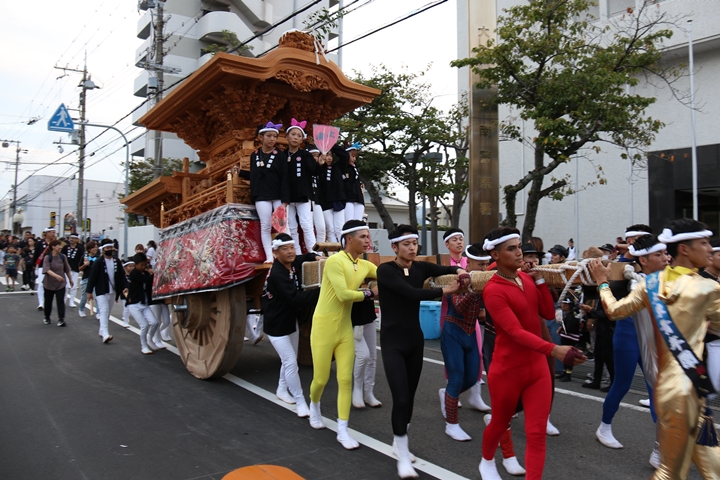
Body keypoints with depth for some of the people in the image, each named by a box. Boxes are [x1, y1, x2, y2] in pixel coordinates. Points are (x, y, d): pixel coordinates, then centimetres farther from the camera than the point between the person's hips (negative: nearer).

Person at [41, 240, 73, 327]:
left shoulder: (62, 257, -2)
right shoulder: (47, 257, -12)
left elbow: (67, 270, 9)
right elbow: (47, 270, -26)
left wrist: (70, 279, 15)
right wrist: (56, 275, -42)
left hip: (60, 284, 1)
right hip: (49, 283, -1)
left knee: (61, 301, -7)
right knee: (48, 302, 13)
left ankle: (61, 319, -4)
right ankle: (47, 318, 33)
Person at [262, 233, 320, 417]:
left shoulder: (293, 264, -4)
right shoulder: (277, 274, -30)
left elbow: (305, 258, 18)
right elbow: (296, 298, -38)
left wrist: (317, 258, -5)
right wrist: (321, 291, -40)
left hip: (292, 321, 9)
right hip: (277, 326, -9)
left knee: (289, 360, 21)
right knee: (291, 362, -8)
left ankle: (282, 389, 41)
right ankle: (300, 402, 4)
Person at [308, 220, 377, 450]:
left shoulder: (365, 265, 3)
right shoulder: (334, 261, -18)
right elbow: (344, 295, -25)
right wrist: (370, 293, -13)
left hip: (345, 328, 5)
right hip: (324, 327, -5)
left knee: (346, 379, 3)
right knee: (321, 378, 7)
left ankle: (342, 431, 14)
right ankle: (314, 405, 41)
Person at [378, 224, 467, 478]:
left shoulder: (420, 267, 2)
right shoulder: (385, 270, -15)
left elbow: (443, 269, -11)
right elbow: (410, 292, -26)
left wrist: (459, 271, -32)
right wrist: (444, 291, -28)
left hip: (415, 339, 5)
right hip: (393, 342, -5)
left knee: (410, 395, 12)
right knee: (400, 397, -11)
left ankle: (399, 441, 33)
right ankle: (403, 456, 4)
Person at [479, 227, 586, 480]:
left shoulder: (526, 277, 3)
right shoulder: (493, 290, -20)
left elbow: (549, 313, 3)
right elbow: (516, 332, -30)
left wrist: (539, 280, -5)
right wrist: (554, 349, -42)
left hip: (537, 366, 5)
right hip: (508, 370, -5)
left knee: (537, 433, 1)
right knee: (500, 424, 18)